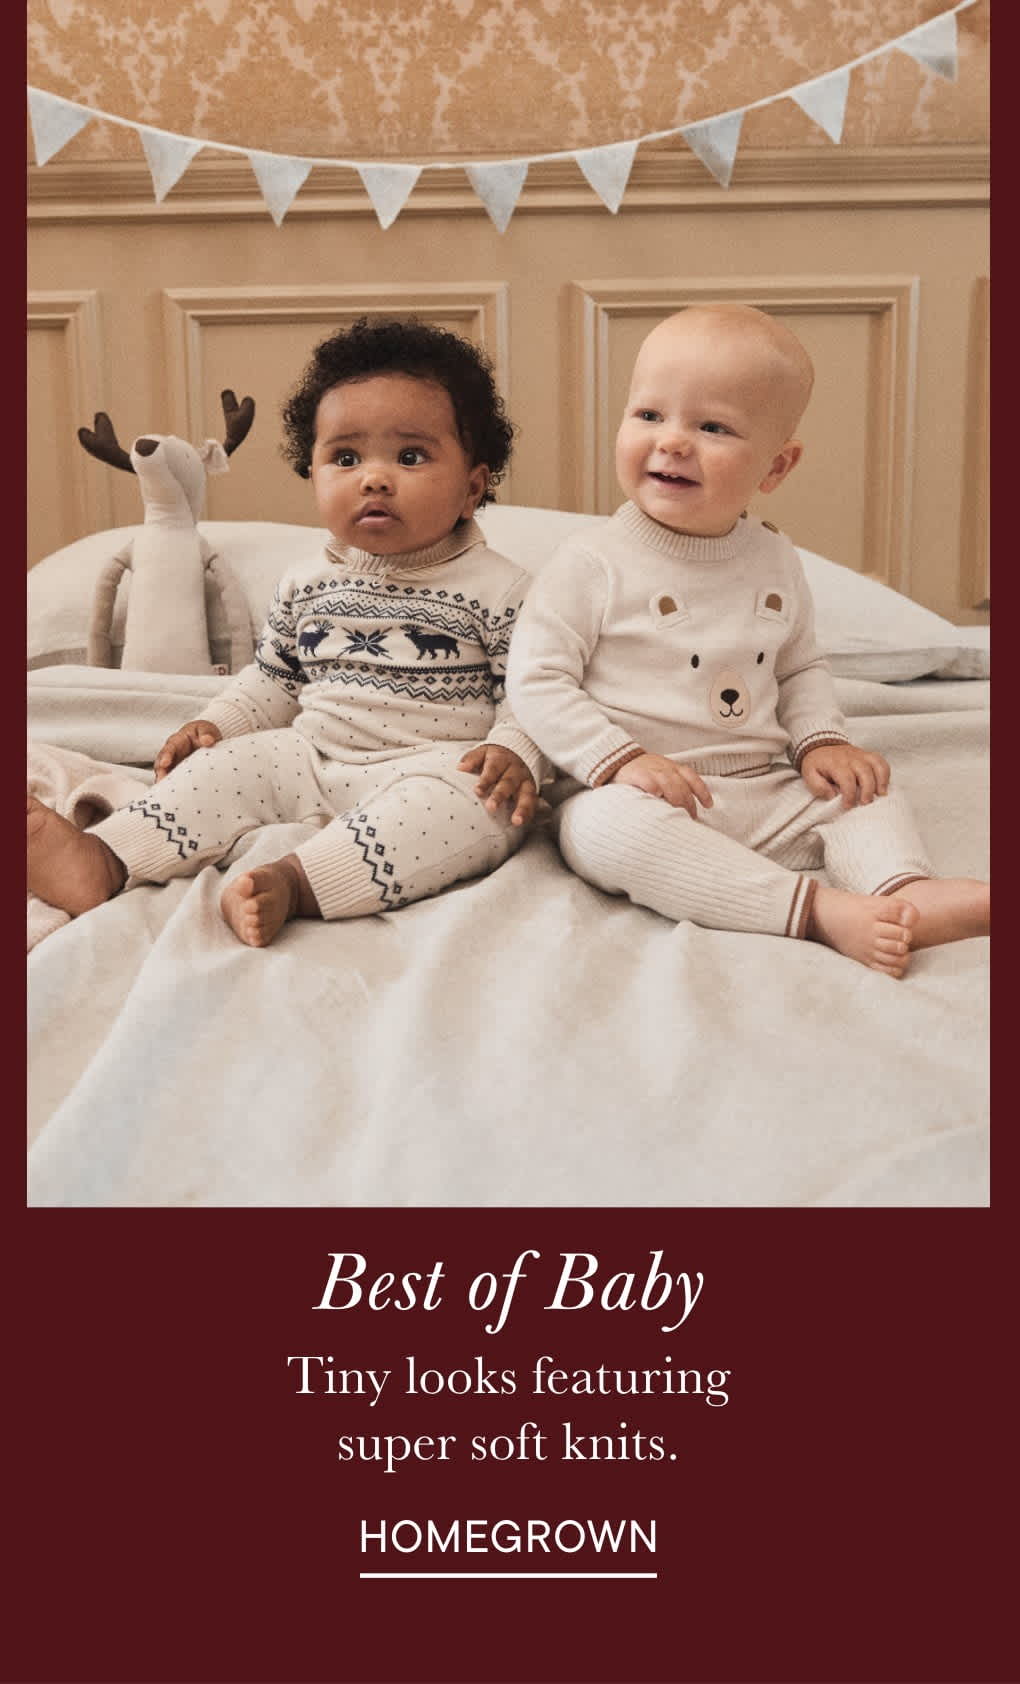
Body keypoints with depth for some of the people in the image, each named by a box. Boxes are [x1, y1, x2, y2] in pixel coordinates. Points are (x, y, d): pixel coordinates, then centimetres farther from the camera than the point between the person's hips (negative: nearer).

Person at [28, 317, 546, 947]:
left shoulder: (498, 589, -4)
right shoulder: (307, 586, 12)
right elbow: (273, 679, 24)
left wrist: (514, 753, -25)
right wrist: (216, 724, 9)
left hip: (438, 765, -5)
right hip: (314, 760, 6)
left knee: (473, 802, -36)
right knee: (227, 766, -10)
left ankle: (293, 883, -49)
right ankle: (103, 859, -23)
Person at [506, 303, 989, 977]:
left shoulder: (776, 563, 9)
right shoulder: (593, 564, -8)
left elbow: (801, 667, 22)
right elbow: (536, 680, -10)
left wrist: (821, 740, 3)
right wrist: (620, 759, -21)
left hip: (765, 796, 6)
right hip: (639, 796, -5)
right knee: (607, 823, -35)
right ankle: (817, 909, -41)